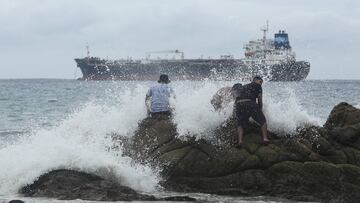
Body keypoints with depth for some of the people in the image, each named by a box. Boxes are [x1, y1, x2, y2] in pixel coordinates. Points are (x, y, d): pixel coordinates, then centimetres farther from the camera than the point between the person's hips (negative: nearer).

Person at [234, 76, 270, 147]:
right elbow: (260, 99, 16)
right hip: (250, 104, -4)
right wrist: (260, 109, 29)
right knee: (263, 121, 14)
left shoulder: (244, 87, 35)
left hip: (239, 104, 4)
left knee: (240, 125, 20)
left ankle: (240, 141, -3)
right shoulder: (257, 86, 20)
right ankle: (265, 138, 0)